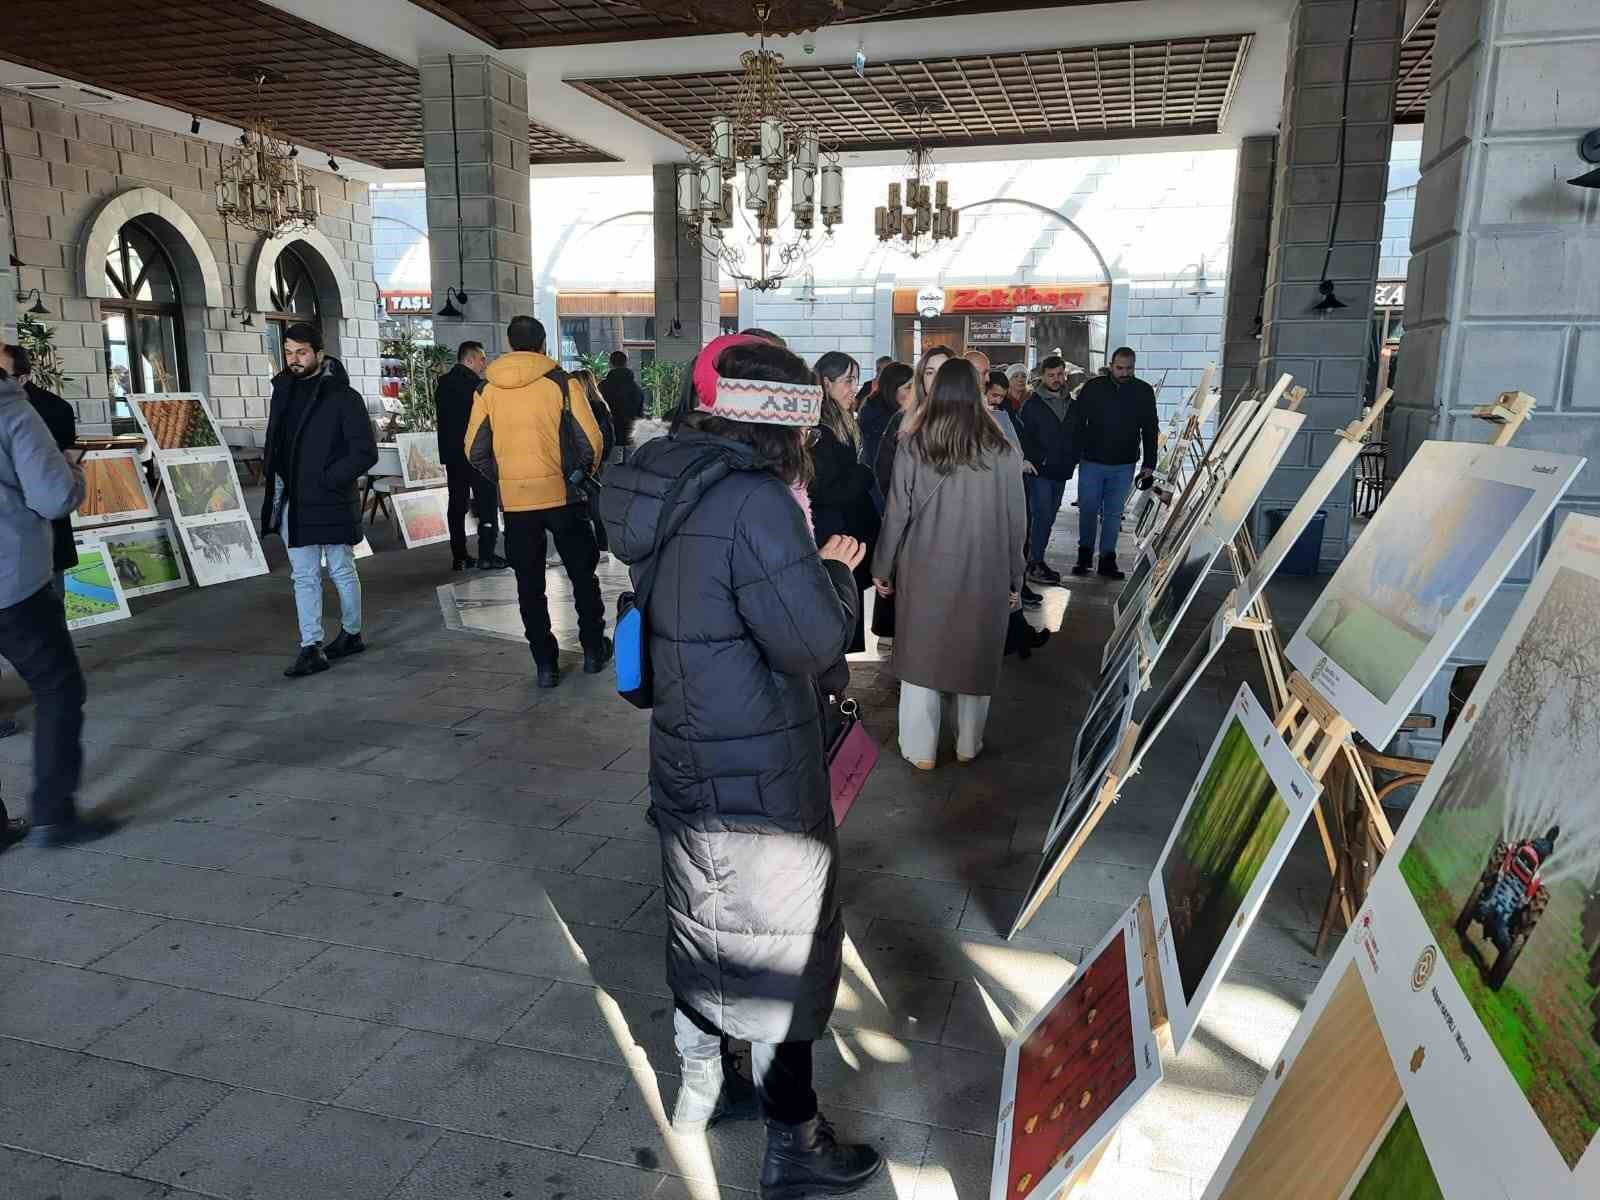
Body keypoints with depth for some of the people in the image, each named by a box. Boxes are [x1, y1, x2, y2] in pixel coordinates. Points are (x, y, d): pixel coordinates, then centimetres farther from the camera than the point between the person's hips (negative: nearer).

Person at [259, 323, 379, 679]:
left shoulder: (343, 397, -9)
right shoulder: (284, 391, 10)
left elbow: (365, 452, -13)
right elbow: (274, 443, 21)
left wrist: (328, 480, -16)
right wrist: (272, 474, 5)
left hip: (330, 503, -6)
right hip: (292, 503, 6)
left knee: (342, 572, 9)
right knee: (304, 577, 6)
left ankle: (351, 634, 26)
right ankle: (311, 648, 9)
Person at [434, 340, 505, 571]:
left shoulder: (443, 384, 11)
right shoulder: (476, 385, -12)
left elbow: (443, 421, 14)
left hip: (451, 454, 7)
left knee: (457, 504, 9)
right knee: (487, 503, -1)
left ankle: (459, 557, 10)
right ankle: (486, 555, -4)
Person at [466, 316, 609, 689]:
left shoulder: (488, 390, 2)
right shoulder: (561, 383, -5)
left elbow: (475, 451, 4)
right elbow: (592, 441, -8)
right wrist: (583, 475, 9)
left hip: (515, 501, 2)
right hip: (563, 495, -1)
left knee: (530, 584, 11)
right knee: (582, 575, 15)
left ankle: (545, 663, 13)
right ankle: (593, 650, 23)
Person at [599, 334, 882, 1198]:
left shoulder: (669, 492, 4)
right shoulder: (754, 501, -24)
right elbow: (813, 641, -23)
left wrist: (808, 568, 5)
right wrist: (833, 573, -6)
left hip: (688, 759, 8)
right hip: (758, 778, -8)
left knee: (705, 925, 24)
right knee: (784, 949, 9)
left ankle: (701, 1089, 44)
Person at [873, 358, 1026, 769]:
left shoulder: (913, 446, -8)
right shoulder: (1001, 450, -5)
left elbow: (897, 514, -4)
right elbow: (1016, 522, -1)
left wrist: (883, 568, 7)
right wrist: (1014, 580, 9)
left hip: (925, 571, -1)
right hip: (985, 575, 1)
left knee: (921, 655, 11)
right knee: (976, 656, 15)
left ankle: (920, 751, 18)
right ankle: (968, 745, 29)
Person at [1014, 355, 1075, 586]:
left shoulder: (1070, 404, 13)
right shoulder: (1032, 404, -6)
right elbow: (1020, 434, -10)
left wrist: (1071, 461, 14)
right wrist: (1024, 459, -20)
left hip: (1061, 472, 7)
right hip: (1039, 471, -6)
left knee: (1049, 517, 11)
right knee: (1042, 516, -11)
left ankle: (1036, 560, 20)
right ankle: (1035, 565, -7)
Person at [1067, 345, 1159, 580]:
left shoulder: (1144, 392, 0)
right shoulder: (1093, 388, -4)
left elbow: (1151, 431, 5)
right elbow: (1075, 422, 0)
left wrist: (1149, 465, 0)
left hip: (1124, 466, 1)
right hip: (1091, 462, -1)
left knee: (1114, 513, 6)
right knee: (1088, 510, 4)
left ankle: (1107, 559, 14)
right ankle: (1084, 554, 20)